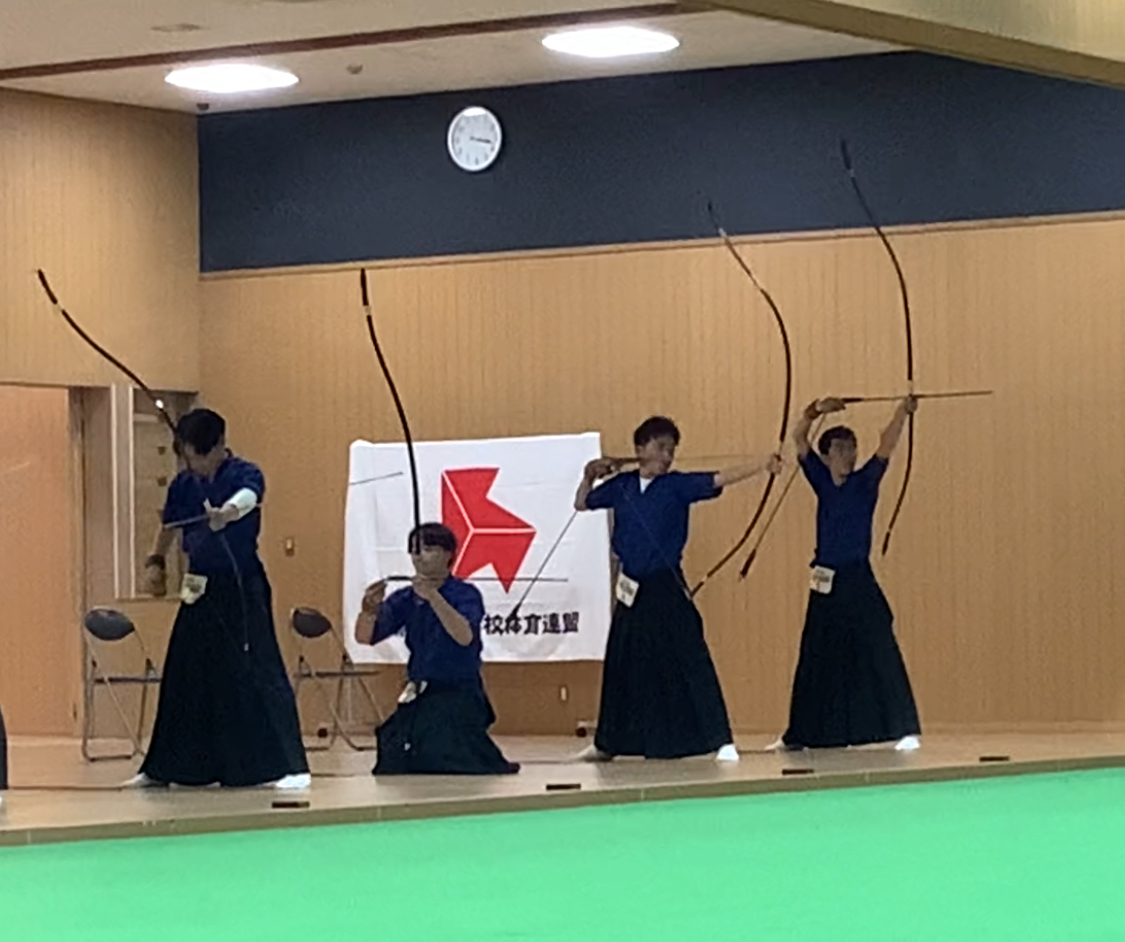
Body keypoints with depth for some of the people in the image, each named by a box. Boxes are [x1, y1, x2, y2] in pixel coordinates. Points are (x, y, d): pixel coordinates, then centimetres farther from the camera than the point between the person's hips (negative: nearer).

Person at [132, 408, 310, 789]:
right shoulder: (183, 485, 5)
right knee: (184, 678, 13)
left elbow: (247, 498, -37)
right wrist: (156, 561, 11)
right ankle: (163, 767, 24)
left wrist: (228, 512, -58)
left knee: (258, 672, -12)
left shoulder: (245, 475, -13)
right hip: (199, 589, 6)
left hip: (241, 589, -6)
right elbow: (169, 527, 24)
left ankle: (290, 766, -11)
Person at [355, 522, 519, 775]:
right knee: (393, 768, 9)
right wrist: (369, 609, -24)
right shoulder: (405, 600, 6)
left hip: (458, 701, -6)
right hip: (418, 702, 6)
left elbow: (465, 636, -28)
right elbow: (365, 636, -1)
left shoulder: (466, 595, -9)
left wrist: (433, 596, -39)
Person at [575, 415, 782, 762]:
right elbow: (582, 504, 19)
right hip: (632, 590, 4)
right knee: (621, 666, 14)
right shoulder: (621, 486, 5)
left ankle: (721, 740, -13)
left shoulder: (677, 486, -5)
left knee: (692, 660, -12)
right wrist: (590, 477, 2)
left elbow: (719, 479, -18)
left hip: (667, 588, -4)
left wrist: (762, 466, -30)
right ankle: (607, 743, 29)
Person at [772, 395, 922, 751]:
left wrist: (902, 413, -32)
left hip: (859, 582, -4)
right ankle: (801, 734, 23)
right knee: (817, 660, 13)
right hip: (826, 583, 4)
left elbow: (886, 447, -17)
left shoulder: (864, 482, -2)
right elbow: (799, 439, 3)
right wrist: (816, 412, -13)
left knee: (879, 652, -12)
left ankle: (904, 729, -12)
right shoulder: (822, 482, 7)